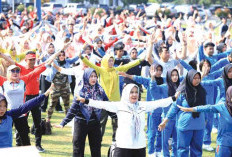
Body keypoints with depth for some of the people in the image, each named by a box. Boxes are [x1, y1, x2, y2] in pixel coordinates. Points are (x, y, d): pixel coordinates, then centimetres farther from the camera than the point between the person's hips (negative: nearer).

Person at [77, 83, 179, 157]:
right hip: (123, 145, -4)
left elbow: (157, 103, 11)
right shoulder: (119, 106, -4)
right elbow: (103, 104, -12)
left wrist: (173, 98, 13)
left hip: (140, 145, 4)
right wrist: (86, 101, -20)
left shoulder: (142, 105, 8)